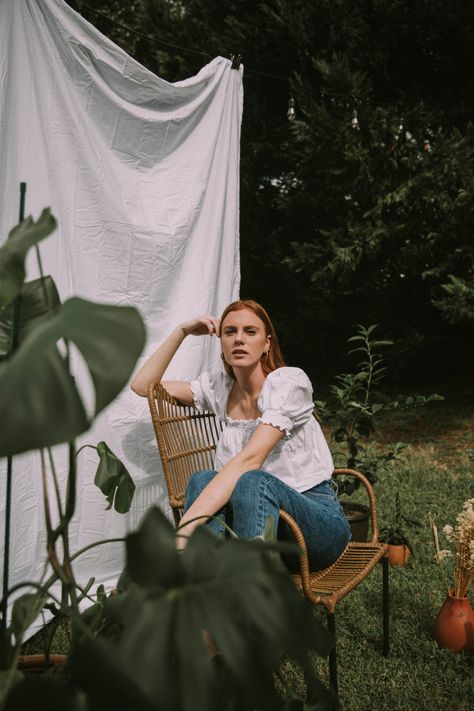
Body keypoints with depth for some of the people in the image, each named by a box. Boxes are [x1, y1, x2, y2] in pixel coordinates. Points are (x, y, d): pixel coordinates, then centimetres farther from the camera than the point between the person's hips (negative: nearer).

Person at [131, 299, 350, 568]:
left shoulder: (288, 381, -13)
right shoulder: (219, 387, 7)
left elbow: (249, 459, -27)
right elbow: (143, 384, 13)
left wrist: (185, 527, -37)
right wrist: (181, 332, 5)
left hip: (318, 521, -4)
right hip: (261, 512, 5)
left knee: (252, 482, -37)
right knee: (203, 480, -27)